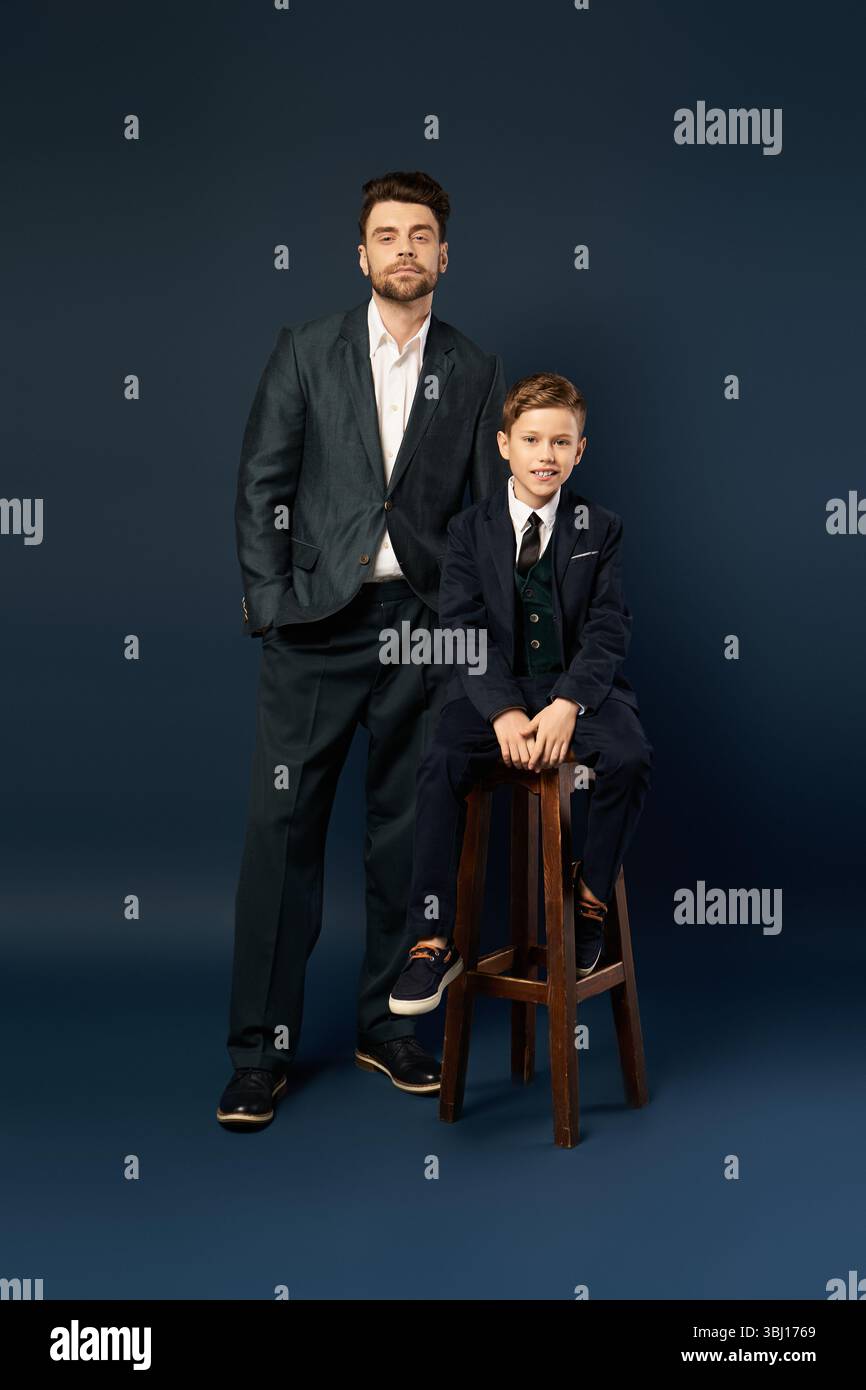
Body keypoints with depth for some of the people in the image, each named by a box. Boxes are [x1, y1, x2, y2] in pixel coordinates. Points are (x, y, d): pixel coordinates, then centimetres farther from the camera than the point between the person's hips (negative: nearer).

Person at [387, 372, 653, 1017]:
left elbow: (608, 632, -4)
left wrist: (567, 706, -21)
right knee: (440, 764, -28)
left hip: (580, 686, 0)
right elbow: (464, 631, -4)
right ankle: (434, 944, -20)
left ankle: (592, 899, -6)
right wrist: (503, 712, -20)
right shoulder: (469, 530, 5)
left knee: (631, 757, -30)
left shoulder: (601, 529, 5)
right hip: (494, 689, 0)